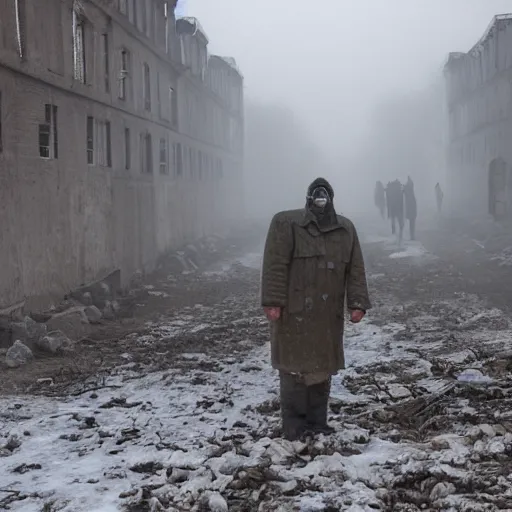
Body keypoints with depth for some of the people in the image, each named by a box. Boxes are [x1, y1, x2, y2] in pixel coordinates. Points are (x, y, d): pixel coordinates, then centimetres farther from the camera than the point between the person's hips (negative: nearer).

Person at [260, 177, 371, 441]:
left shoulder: (346, 229, 10)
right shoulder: (285, 223, -6)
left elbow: (355, 270, 8)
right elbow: (275, 266, -11)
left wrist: (357, 303, 0)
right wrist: (273, 302, -17)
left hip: (328, 316, 5)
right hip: (293, 313, -5)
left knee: (323, 367, 10)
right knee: (295, 368, -3)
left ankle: (317, 421, 20)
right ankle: (294, 427, 5)